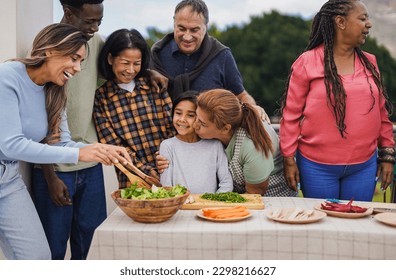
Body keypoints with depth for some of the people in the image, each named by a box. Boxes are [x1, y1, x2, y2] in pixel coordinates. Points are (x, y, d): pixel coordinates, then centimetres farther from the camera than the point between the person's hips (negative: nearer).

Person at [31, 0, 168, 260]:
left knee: (89, 245, 12)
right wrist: (50, 177, -11)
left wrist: (148, 71, 6)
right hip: (55, 168, -5)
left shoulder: (96, 41, 6)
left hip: (91, 164, 5)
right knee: (54, 248, 4)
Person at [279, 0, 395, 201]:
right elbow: (291, 113, -3)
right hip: (317, 167, -3)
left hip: (364, 167, 4)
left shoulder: (369, 63, 7)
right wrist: (289, 159, -5)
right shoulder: (307, 62, -5)